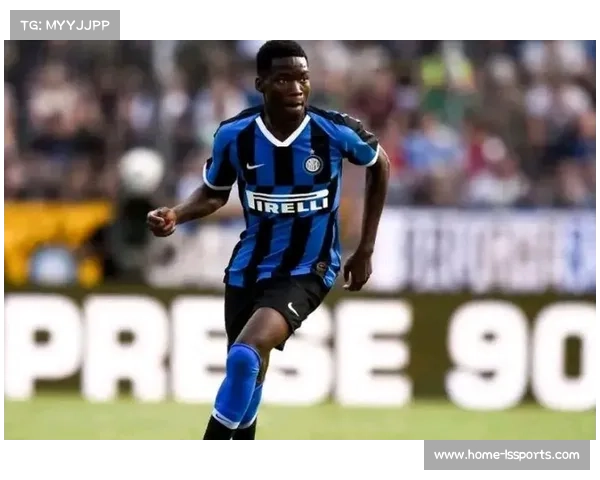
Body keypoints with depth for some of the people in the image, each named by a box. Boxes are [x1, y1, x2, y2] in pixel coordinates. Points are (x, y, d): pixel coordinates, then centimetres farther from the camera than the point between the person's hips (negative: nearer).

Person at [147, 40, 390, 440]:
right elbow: (215, 193, 8)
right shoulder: (234, 135, -11)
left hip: (308, 270, -4)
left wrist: (366, 250, 7)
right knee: (246, 369, 15)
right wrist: (176, 216, -14)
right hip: (249, 266, 4)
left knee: (247, 354, -25)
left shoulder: (336, 131, -16)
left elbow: (379, 164, 5)